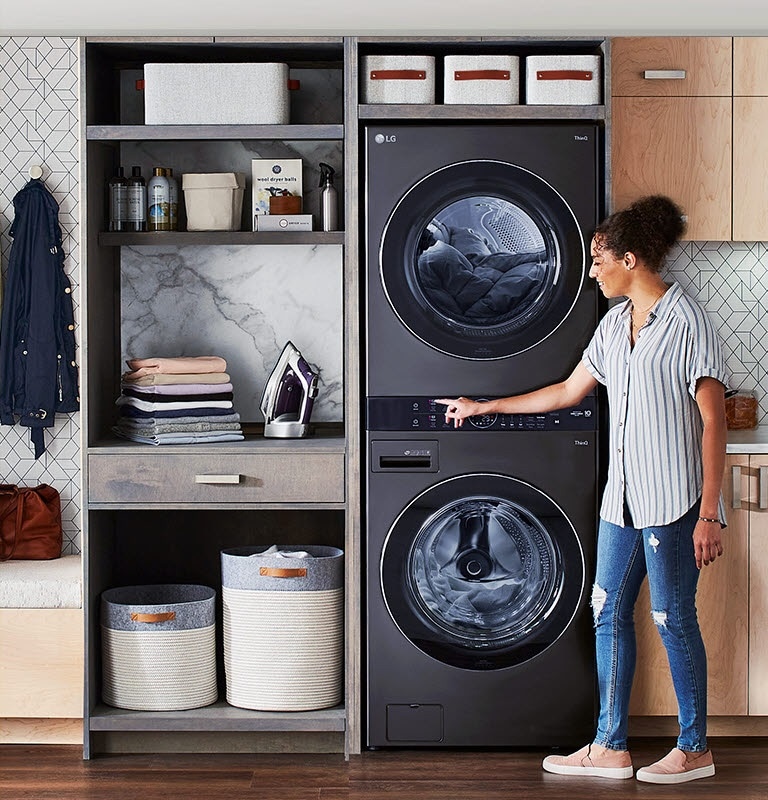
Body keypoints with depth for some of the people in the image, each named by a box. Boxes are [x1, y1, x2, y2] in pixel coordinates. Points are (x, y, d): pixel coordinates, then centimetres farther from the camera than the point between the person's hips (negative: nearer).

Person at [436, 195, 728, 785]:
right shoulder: (614, 324, 12)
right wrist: (484, 407, 25)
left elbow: (713, 421, -14)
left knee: (673, 619, 0)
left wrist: (708, 514, -18)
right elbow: (568, 392, 22)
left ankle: (695, 749, 15)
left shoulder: (687, 323, -12)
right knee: (609, 612, 9)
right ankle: (611, 748, 18)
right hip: (624, 496, 8)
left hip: (673, 498, -8)